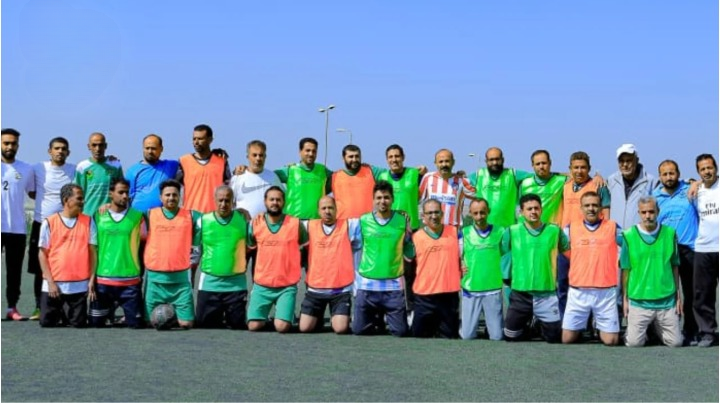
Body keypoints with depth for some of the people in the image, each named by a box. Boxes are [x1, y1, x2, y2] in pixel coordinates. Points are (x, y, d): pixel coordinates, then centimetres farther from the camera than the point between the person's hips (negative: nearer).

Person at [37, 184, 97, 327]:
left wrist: (92, 279, -3)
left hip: (79, 285, 1)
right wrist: (50, 282, -6)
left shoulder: (88, 221, 3)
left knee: (79, 323, -1)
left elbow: (92, 251, 4)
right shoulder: (49, 222, -1)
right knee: (46, 322, 2)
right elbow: (43, 253, 1)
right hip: (54, 284, -1)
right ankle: (60, 312, 31)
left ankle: (67, 311, 29)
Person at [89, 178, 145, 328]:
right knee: (96, 323, 6)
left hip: (130, 281, 0)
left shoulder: (137, 216, 1)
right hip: (102, 279, 1)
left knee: (135, 323, -2)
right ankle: (110, 308, 31)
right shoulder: (98, 216, 3)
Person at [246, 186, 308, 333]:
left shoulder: (295, 224, -4)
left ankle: (289, 315, 19)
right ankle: (265, 317, 25)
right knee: (254, 325, -8)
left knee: (282, 327, -14)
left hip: (287, 286, -2)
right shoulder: (255, 223, 1)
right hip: (262, 285, 2)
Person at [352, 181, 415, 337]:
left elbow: (410, 254, 6)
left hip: (393, 285, 0)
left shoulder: (402, 221, 0)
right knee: (359, 329, 3)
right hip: (366, 284, 0)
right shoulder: (363, 221, 1)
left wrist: (408, 235, -7)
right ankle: (376, 317, 34)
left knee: (400, 331, 0)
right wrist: (356, 281, 7)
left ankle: (387, 316, 32)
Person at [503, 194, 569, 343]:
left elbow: (569, 251, 12)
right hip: (520, 293, 0)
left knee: (554, 337, 4)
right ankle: (526, 329, 41)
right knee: (511, 336, 9)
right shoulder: (512, 231, -1)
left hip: (547, 294, 0)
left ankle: (541, 325, 37)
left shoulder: (554, 230, 0)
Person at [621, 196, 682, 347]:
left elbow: (674, 266, 10)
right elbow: (625, 269, 2)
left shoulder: (670, 233, 1)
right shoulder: (629, 235, -5)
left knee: (676, 342, 4)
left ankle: (657, 328, 33)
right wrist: (625, 298, 4)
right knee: (634, 343, -5)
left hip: (667, 300, 2)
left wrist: (678, 295, 10)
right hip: (638, 300, -2)